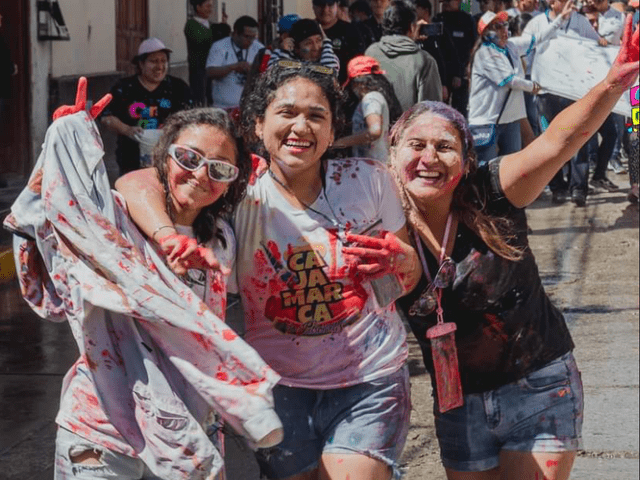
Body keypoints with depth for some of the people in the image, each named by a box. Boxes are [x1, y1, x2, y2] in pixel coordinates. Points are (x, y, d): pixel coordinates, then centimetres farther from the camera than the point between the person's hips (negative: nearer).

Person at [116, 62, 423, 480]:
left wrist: (402, 260, -16)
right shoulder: (242, 193, -8)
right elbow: (136, 184, -19)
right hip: (282, 383, 1)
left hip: (370, 381, 0)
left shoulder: (369, 181, -4)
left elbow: (409, 278, 8)